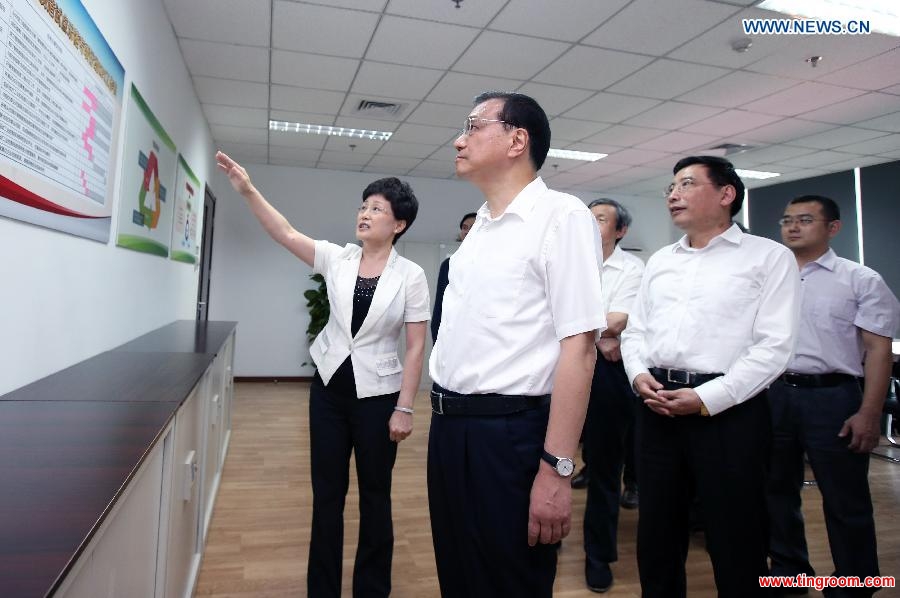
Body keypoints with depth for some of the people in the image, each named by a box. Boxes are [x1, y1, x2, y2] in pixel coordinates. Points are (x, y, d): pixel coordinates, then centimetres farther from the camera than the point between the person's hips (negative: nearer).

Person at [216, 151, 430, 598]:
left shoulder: (411, 276, -9)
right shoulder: (337, 259, 0)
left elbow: (416, 346, -9)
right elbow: (286, 234, -10)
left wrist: (404, 408, -12)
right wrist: (247, 190, -22)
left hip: (377, 394, -3)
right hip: (329, 387, 3)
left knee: (374, 497, 11)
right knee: (326, 494, 13)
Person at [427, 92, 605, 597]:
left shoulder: (561, 216, -11)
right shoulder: (479, 226, 12)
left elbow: (578, 347, -18)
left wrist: (556, 470, -21)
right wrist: (445, 418, 15)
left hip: (509, 435, -7)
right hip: (449, 428, 8)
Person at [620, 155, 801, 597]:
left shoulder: (769, 257, -1)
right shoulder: (659, 261, 15)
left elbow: (773, 346, -10)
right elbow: (634, 330, 15)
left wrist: (707, 399, -17)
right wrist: (639, 375, -5)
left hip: (728, 411, -5)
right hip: (655, 407, 5)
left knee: (736, 544, 9)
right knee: (656, 537, 16)